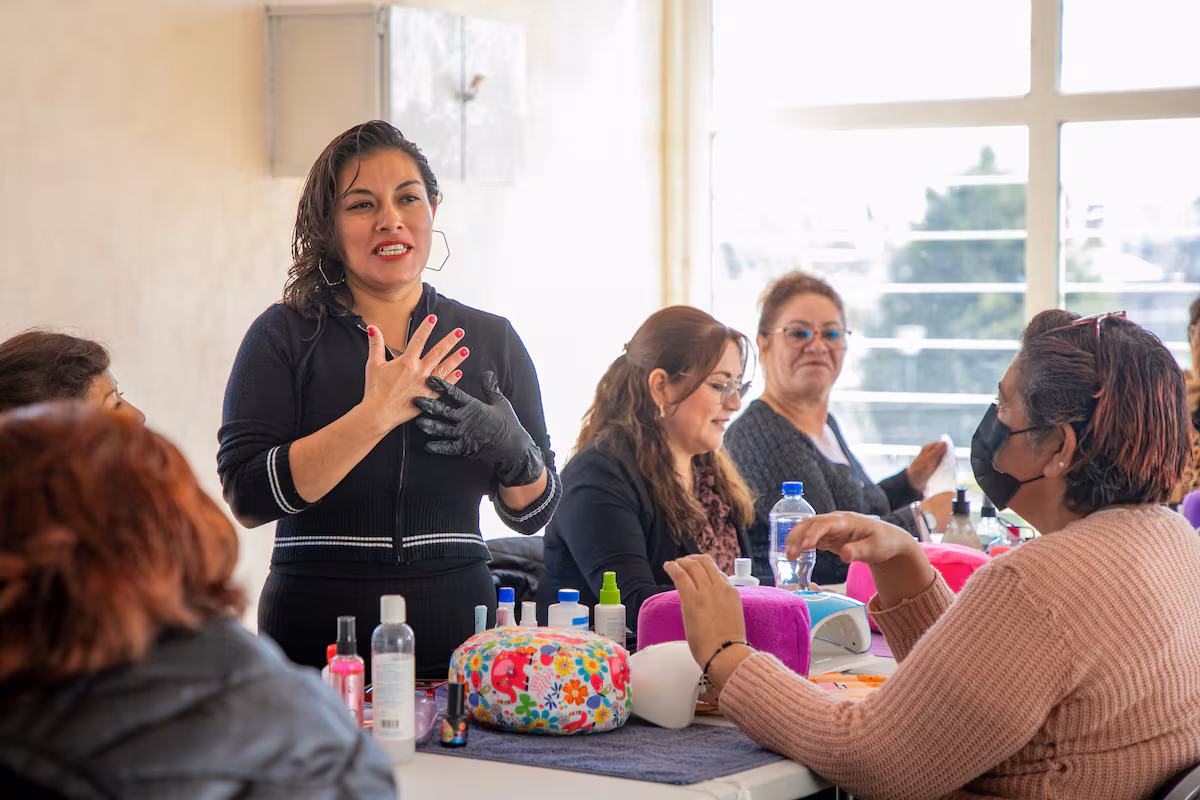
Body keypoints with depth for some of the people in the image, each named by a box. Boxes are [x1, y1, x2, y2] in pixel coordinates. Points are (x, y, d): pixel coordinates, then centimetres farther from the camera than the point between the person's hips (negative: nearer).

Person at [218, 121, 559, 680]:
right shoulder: (285, 335, -2)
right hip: (316, 646, -2)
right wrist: (375, 414, -21)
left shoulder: (490, 340, 7)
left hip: (456, 638, 3)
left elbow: (534, 514, 10)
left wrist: (511, 448, -12)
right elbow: (246, 499, -14)